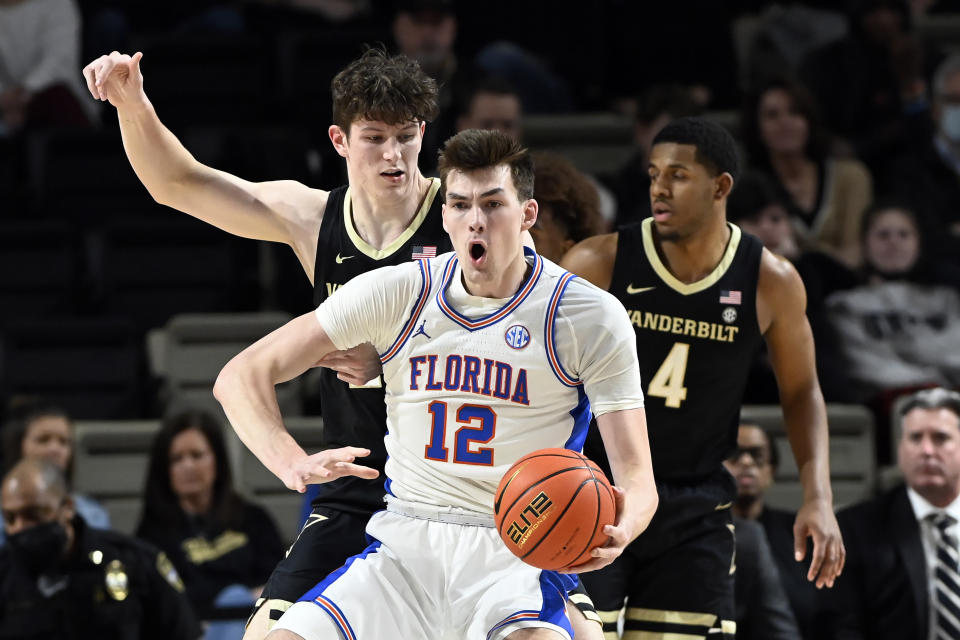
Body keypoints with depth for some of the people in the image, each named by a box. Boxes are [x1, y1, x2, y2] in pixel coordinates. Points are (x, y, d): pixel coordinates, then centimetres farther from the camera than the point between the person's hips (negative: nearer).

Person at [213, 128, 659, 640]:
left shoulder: (593, 318, -3)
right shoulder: (398, 294, 2)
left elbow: (636, 474, -5)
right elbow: (241, 377, 2)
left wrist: (621, 527, -31)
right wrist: (295, 465, -19)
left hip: (517, 554, -3)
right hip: (404, 545, 3)